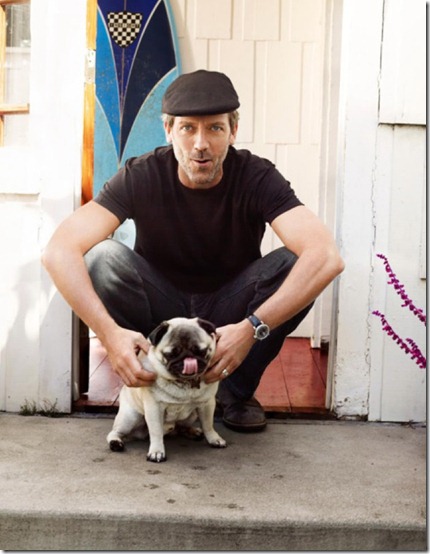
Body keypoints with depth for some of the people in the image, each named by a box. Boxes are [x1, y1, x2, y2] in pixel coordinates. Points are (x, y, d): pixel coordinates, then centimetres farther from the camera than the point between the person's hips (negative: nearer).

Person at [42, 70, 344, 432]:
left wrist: (252, 329, -45)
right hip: (161, 314, 0)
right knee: (102, 258, -27)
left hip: (229, 316, 1)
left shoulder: (257, 178, -20)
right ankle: (155, 383, -8)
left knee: (294, 265, -27)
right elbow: (59, 251, -30)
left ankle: (238, 390, -5)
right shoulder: (141, 177, -19)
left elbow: (327, 257, -35)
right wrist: (110, 333, -43)